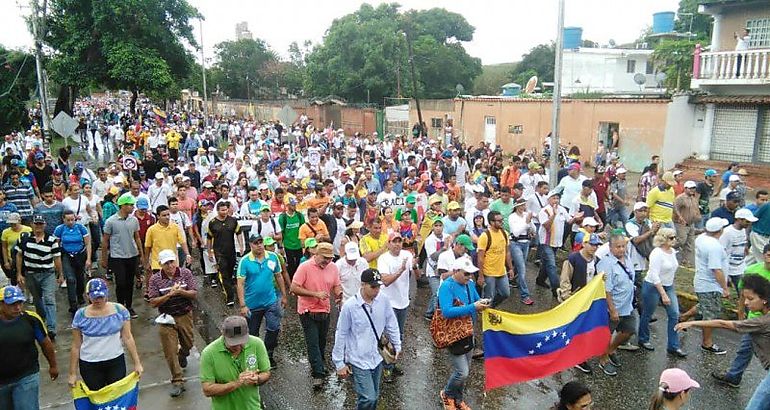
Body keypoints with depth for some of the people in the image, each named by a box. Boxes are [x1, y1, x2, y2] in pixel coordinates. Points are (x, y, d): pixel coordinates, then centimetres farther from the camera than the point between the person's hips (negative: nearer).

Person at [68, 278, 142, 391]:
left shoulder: (120, 310, -7)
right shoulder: (80, 315, -7)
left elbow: (128, 338, -4)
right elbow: (76, 346, 0)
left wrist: (137, 362, -5)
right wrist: (72, 373, 2)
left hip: (116, 362, 0)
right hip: (89, 366, 0)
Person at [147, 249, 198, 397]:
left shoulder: (186, 273, -6)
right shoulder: (155, 279, -7)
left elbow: (195, 295, -8)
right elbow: (153, 302, -11)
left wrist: (181, 292, -26)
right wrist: (169, 294, -24)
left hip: (185, 315, 1)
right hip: (167, 318, -1)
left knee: (188, 344, 19)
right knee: (170, 350, -2)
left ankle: (182, 355, 55)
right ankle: (177, 382, 7)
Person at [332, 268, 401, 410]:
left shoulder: (384, 300, -9)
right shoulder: (349, 306, -19)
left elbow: (391, 324, 8)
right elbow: (341, 335, -9)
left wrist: (397, 345, 12)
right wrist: (339, 363, -4)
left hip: (377, 358, 5)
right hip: (359, 361, -4)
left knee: (374, 397, 16)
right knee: (368, 398, -10)